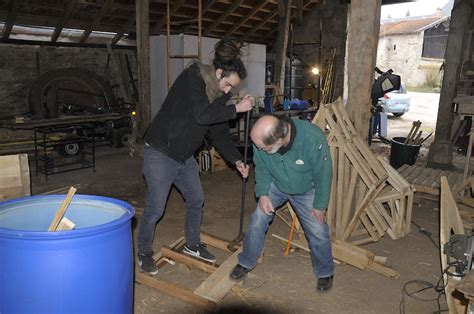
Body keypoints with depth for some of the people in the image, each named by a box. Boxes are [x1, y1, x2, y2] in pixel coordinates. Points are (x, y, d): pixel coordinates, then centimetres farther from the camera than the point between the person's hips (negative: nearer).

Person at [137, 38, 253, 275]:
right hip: (160, 153, -8)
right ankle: (144, 254, 22)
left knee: (196, 201, 15)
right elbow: (203, 115, -30)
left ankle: (192, 245, 36)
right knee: (155, 209, -1)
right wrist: (237, 109, -22)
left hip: (185, 156, 8)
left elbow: (220, 133, 8)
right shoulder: (192, 77, -17)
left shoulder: (216, 95, 6)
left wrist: (237, 160, 1)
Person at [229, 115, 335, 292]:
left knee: (317, 231, -2)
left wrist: (319, 205, -13)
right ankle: (246, 263, 19)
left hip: (306, 190, -2)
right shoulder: (261, 139, -30)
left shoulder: (313, 139, -40)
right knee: (257, 221, -4)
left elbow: (323, 175, -23)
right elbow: (261, 168, -8)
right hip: (275, 186, 2)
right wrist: (262, 194, -17)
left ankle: (325, 273, 25)